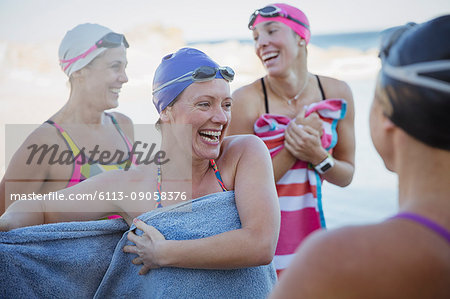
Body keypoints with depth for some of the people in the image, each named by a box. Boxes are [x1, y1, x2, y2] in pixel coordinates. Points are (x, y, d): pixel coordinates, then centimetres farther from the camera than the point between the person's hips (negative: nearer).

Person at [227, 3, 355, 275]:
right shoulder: (246, 100, -16)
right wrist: (291, 151, -22)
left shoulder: (337, 93, -4)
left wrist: (317, 157, -16)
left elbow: (346, 176, 4)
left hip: (311, 229, 4)